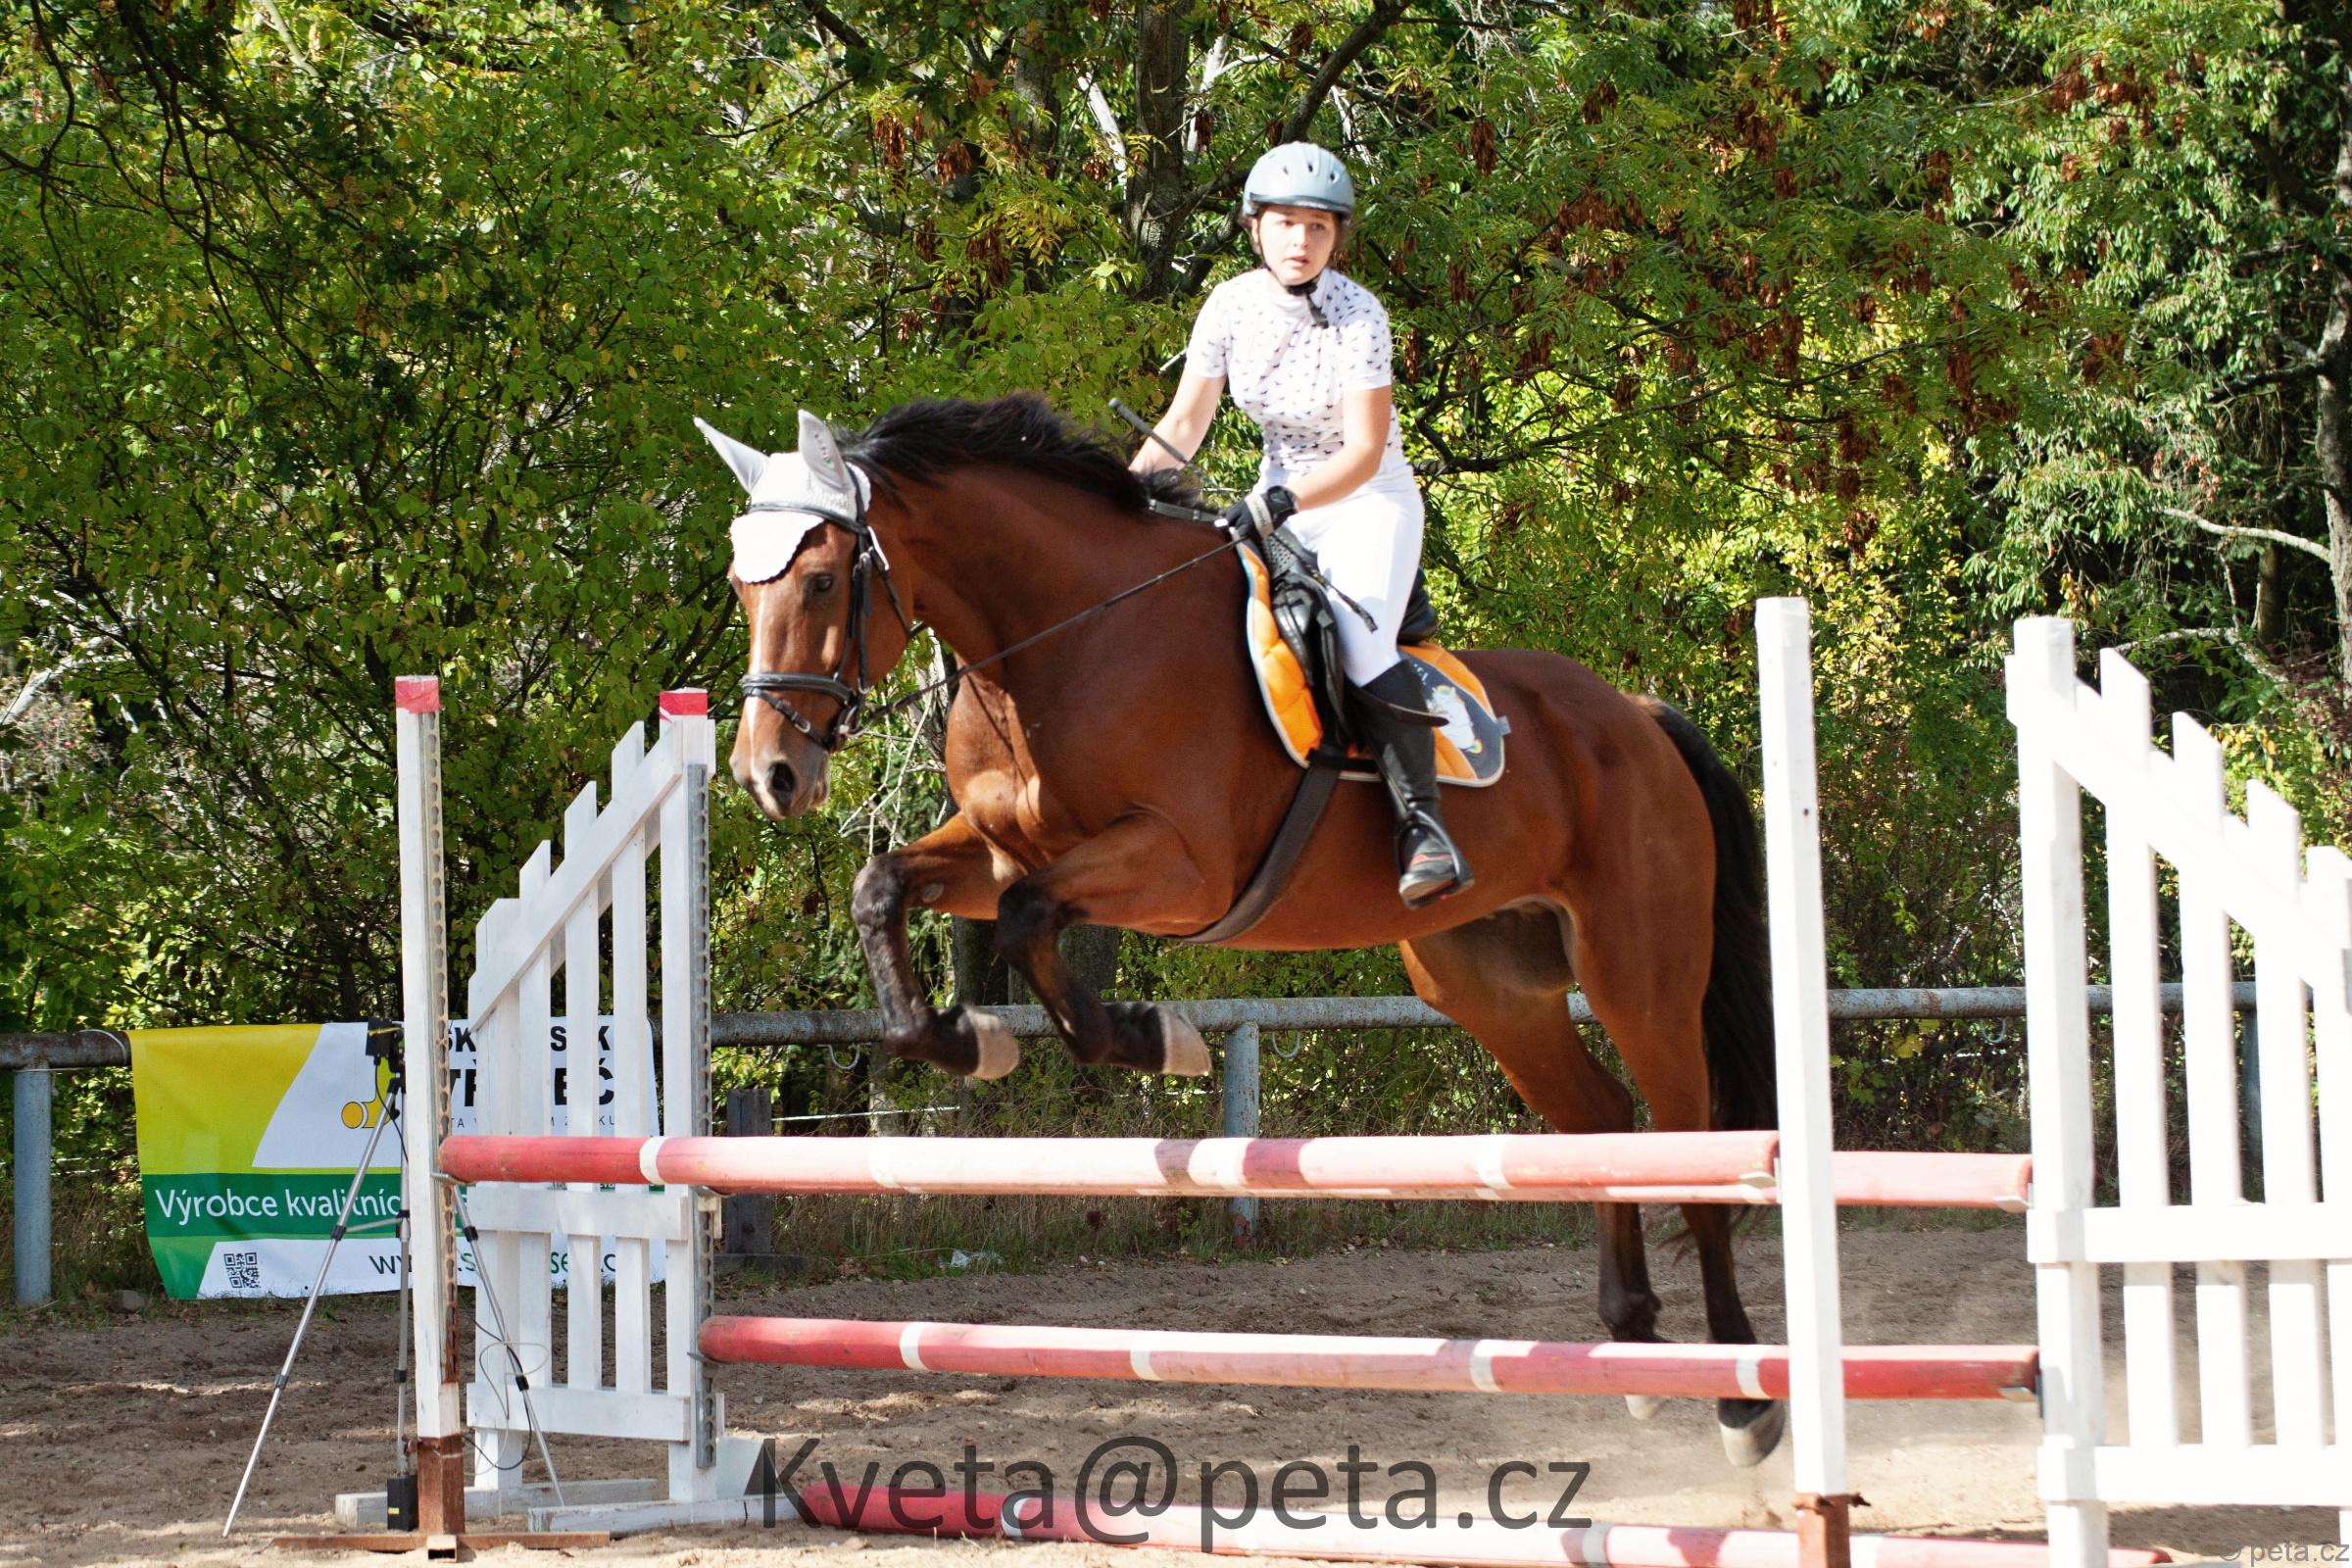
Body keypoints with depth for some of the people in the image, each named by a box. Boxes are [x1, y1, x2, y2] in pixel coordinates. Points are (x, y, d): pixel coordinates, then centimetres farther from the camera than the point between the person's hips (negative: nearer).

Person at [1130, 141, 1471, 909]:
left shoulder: (1358, 318, -19)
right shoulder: (1231, 305, -6)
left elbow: (1363, 453, -23)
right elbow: (1184, 423, -2)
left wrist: (1284, 501, -37)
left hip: (1369, 500, -6)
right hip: (1278, 501, 6)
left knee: (1360, 637, -29)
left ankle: (1422, 824, -27)